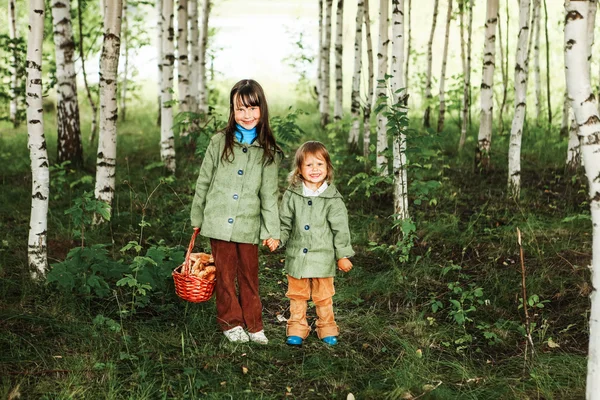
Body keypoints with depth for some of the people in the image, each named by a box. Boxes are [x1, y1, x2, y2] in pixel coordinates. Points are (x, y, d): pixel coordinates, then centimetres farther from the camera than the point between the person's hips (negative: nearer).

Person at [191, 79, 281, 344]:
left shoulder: (268, 151, 2)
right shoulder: (219, 143, 1)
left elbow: (269, 194, 2)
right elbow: (203, 182, 7)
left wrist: (272, 231, -2)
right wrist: (198, 217, 9)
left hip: (249, 226, 0)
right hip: (219, 222, 0)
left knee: (249, 277, 6)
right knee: (225, 276, 7)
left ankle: (253, 325, 19)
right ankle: (231, 323, 20)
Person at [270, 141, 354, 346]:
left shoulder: (333, 198, -5)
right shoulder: (291, 195, -1)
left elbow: (340, 229, -2)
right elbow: (285, 223, 7)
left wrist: (343, 255, -1)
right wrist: (277, 238, -10)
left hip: (323, 258, -1)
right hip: (296, 257, 2)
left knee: (323, 297, 10)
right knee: (297, 295, 12)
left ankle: (327, 329, 26)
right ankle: (297, 329, 24)